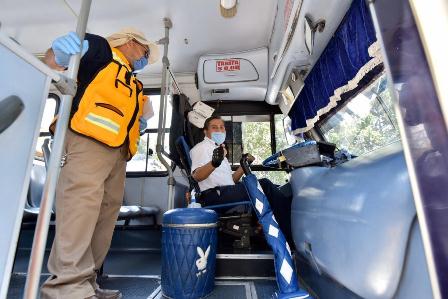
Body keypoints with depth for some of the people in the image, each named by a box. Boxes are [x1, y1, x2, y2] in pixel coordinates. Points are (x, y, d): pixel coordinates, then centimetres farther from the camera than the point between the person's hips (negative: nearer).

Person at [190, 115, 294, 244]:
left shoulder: (220, 150, 29)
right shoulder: (202, 147, 4)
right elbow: (196, 176, -17)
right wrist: (214, 163, -36)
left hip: (226, 193, 8)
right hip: (214, 195, -8)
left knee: (264, 184, -10)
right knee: (264, 185, -23)